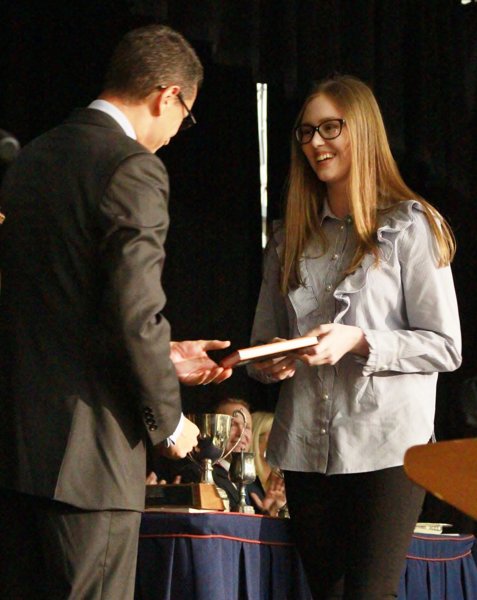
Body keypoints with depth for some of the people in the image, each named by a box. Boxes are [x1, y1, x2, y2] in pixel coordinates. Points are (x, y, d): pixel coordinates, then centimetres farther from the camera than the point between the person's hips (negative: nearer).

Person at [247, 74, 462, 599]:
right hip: (305, 448, 5)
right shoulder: (290, 238, 16)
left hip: (385, 445, -5)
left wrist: (359, 342, -16)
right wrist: (271, 364, -4)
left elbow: (444, 347, -4)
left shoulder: (409, 225, 1)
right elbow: (263, 342, 19)